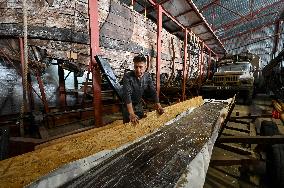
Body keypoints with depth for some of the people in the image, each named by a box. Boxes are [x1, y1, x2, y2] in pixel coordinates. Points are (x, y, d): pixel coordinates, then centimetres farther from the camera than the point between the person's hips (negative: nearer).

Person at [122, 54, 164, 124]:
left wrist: (158, 105, -23)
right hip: (128, 106, -4)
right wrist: (131, 114, -44)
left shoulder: (147, 76, -11)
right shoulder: (127, 76, -25)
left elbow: (152, 91, -9)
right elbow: (127, 95, -35)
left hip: (139, 105, 4)